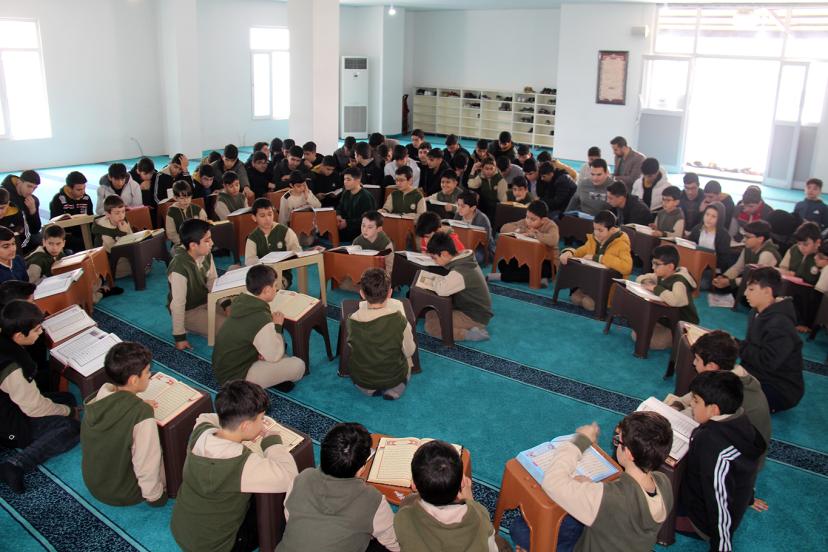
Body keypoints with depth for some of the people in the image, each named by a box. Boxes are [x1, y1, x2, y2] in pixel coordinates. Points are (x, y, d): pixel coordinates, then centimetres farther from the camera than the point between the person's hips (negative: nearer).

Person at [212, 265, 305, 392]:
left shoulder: (239, 301, -6)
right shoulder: (261, 320, -30)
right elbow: (274, 356, -17)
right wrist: (277, 326, -6)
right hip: (235, 378, -9)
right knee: (298, 365, -11)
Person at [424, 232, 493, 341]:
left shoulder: (459, 272, -30)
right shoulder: (464, 258, -2)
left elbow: (442, 289, -44)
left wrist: (434, 279, -20)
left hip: (475, 317, -9)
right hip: (476, 309, 9)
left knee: (430, 325, -15)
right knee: (431, 313, 12)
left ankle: (471, 334, -11)